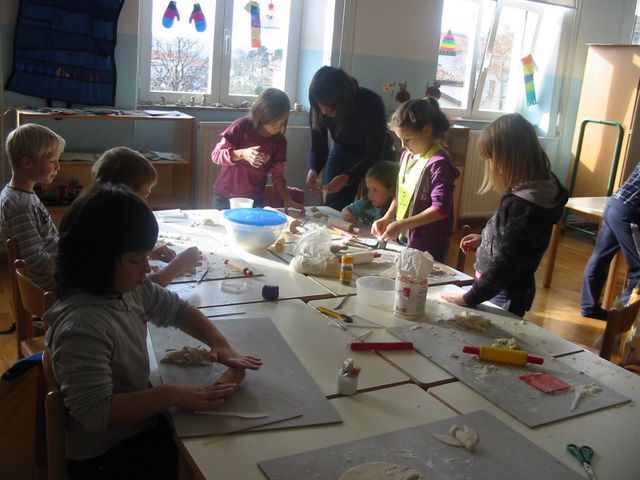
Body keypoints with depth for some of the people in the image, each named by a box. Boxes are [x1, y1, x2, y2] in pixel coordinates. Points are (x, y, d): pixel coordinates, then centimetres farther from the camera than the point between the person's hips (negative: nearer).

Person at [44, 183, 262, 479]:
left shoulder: (130, 288, -6)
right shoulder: (82, 328, -30)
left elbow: (177, 310, 9)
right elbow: (96, 411, -31)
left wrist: (219, 343, -6)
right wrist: (173, 395, -30)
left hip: (141, 426, 7)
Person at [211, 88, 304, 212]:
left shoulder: (279, 141, -5)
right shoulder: (242, 126, -15)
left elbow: (277, 175, 1)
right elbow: (216, 155, -15)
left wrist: (288, 200, -11)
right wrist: (242, 154, -32)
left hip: (255, 200, 3)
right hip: (225, 196, -2)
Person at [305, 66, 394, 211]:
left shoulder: (372, 103, -32)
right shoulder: (318, 109, -22)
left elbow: (374, 155, -28)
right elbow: (318, 149, -12)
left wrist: (347, 177, -44)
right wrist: (313, 170, -34)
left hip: (376, 159, -3)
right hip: (342, 155, 3)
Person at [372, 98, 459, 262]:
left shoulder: (438, 163, -18)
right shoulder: (407, 155, 6)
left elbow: (441, 209, -22)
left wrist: (401, 225, -23)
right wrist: (387, 219, 3)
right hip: (403, 239, 7)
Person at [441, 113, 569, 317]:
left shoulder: (523, 205, -27)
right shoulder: (535, 191, 1)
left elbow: (505, 264, -25)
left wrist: (469, 298, -18)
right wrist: (484, 239, 11)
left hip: (503, 298, -9)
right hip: (502, 290, 9)